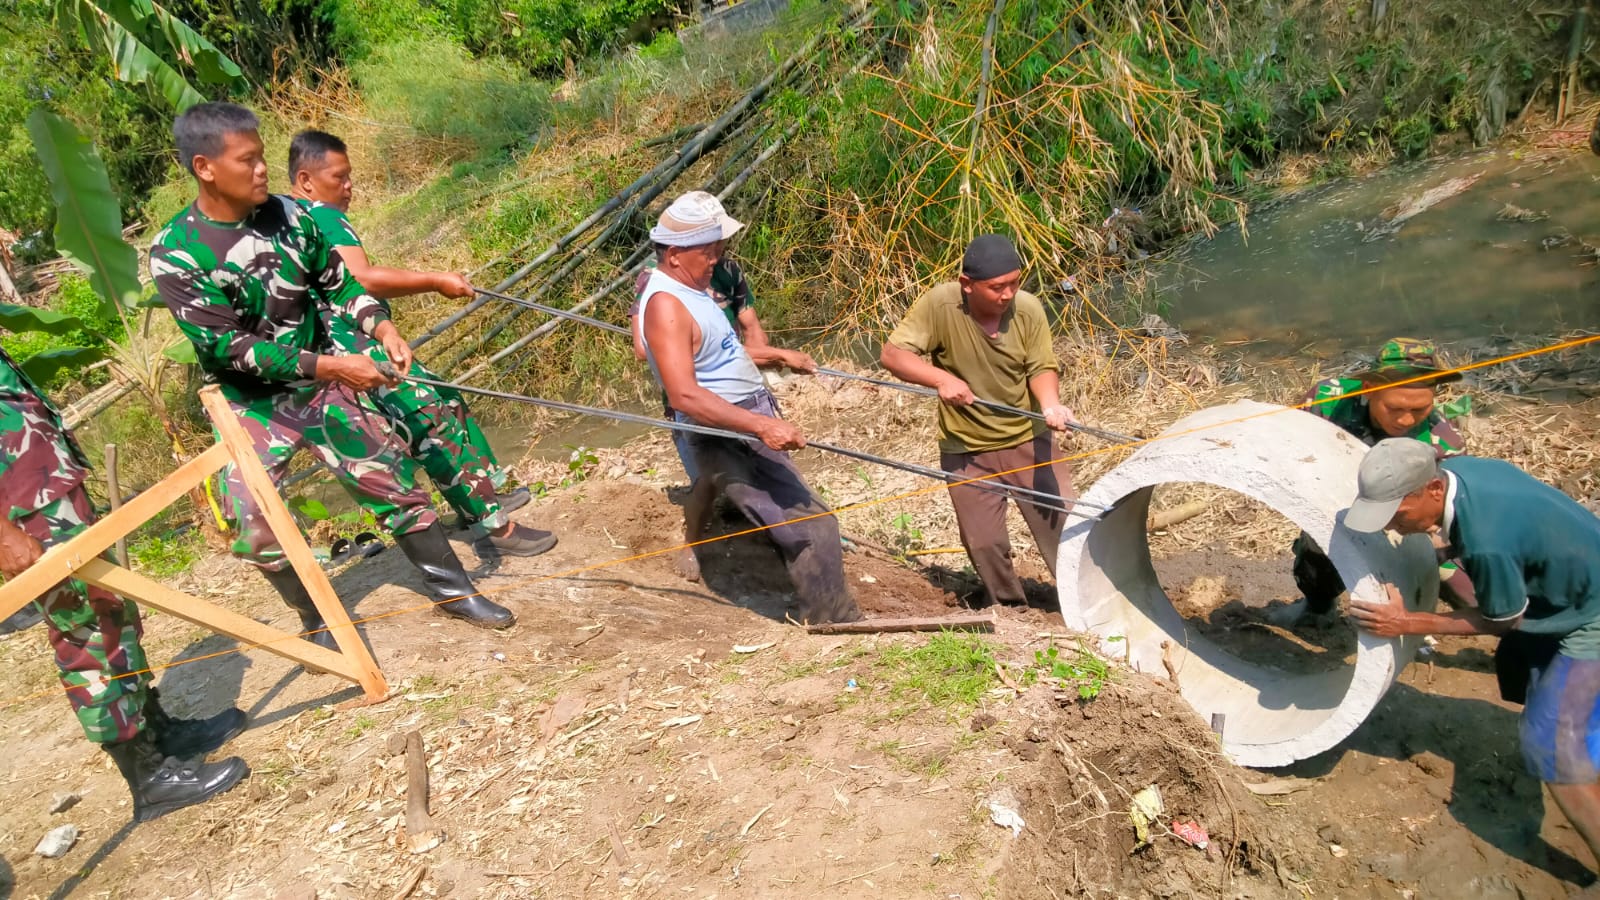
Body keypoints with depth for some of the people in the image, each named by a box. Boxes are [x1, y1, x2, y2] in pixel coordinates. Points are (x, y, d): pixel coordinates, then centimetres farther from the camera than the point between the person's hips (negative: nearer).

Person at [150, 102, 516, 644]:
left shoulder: (287, 216, -8)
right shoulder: (175, 253, -18)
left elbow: (337, 284, 6)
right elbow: (228, 347, -21)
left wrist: (381, 326, -13)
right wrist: (330, 365, -26)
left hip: (321, 387, 3)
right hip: (253, 406, -3)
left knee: (394, 481, 4)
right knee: (258, 528, -7)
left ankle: (452, 589, 20)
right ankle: (319, 622, 17)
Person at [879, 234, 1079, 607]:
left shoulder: (1028, 308, -14)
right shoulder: (939, 304, -20)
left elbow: (1041, 367, -8)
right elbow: (892, 353, -19)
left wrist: (1050, 403, -29)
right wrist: (942, 378, -33)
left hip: (1028, 440, 1)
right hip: (965, 449, -1)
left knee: (1066, 524, -2)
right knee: (984, 543, 8)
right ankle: (1011, 610, 34)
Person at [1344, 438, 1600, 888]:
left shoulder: (1486, 541, -41)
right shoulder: (1454, 470, -16)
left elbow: (1503, 621, -22)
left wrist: (1411, 623, -23)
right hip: (1562, 588, 9)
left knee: (1551, 745, -11)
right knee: (1521, 671, 29)